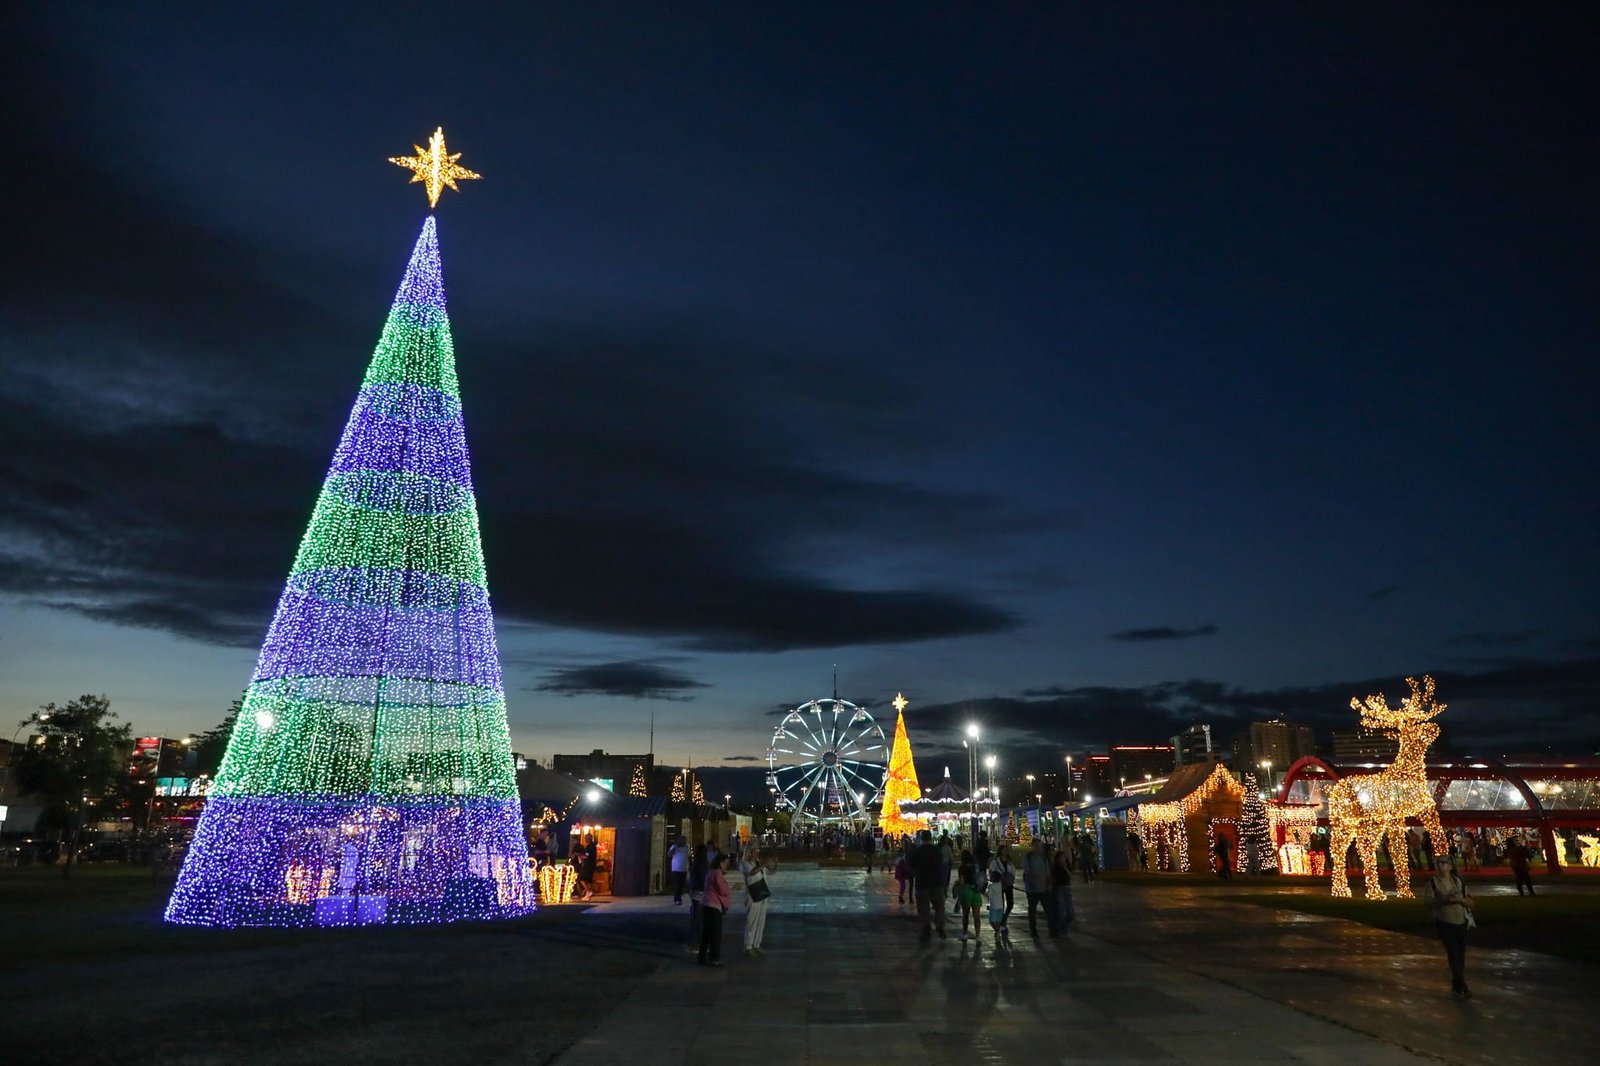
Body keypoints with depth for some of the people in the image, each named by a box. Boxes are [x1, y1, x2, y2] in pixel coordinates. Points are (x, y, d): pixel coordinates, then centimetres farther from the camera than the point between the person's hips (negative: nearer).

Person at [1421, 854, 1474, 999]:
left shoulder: (1459, 881, 2)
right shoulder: (1431, 882, -7)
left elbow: (1470, 901, 3)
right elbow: (1429, 902, -13)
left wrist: (1460, 899, -19)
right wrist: (1445, 900, -28)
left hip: (1461, 923, 4)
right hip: (1444, 923, -4)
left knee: (1461, 954, 10)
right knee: (1454, 953, -13)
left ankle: (1457, 986, 24)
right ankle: (1461, 987, -5)